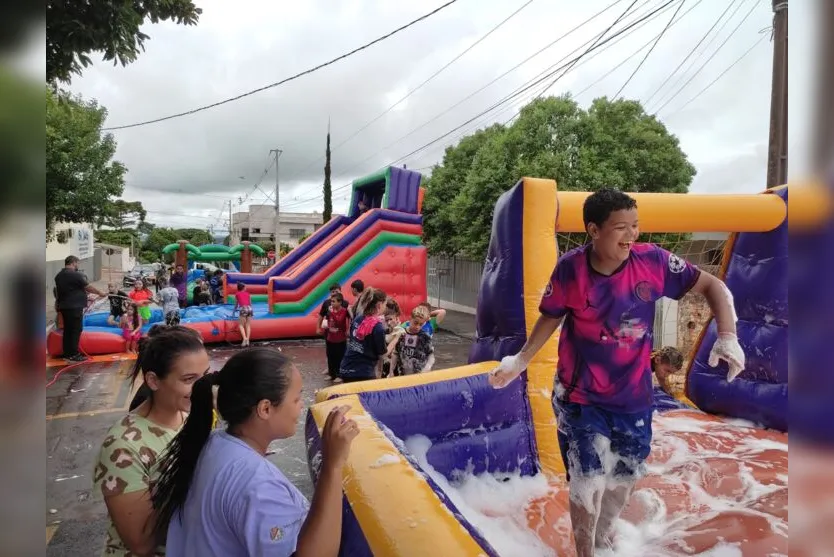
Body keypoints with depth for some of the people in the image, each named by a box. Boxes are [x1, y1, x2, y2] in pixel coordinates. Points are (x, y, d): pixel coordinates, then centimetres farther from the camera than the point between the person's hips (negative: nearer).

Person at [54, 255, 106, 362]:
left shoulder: (59, 275, 13)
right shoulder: (76, 275, -15)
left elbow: (58, 291, 23)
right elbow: (89, 287, -8)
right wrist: (100, 293, 7)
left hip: (64, 306, 9)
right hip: (74, 307, -9)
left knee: (67, 330, 13)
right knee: (76, 330, -4)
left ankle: (67, 353, 16)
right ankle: (73, 355, -3)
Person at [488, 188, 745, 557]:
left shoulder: (653, 261, -16)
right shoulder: (570, 269, -18)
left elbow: (712, 286, -5)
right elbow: (551, 317, -2)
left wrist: (727, 337, -18)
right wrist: (521, 360, -6)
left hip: (633, 395, 3)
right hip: (580, 395, -3)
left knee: (625, 476, 23)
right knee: (588, 482, -1)